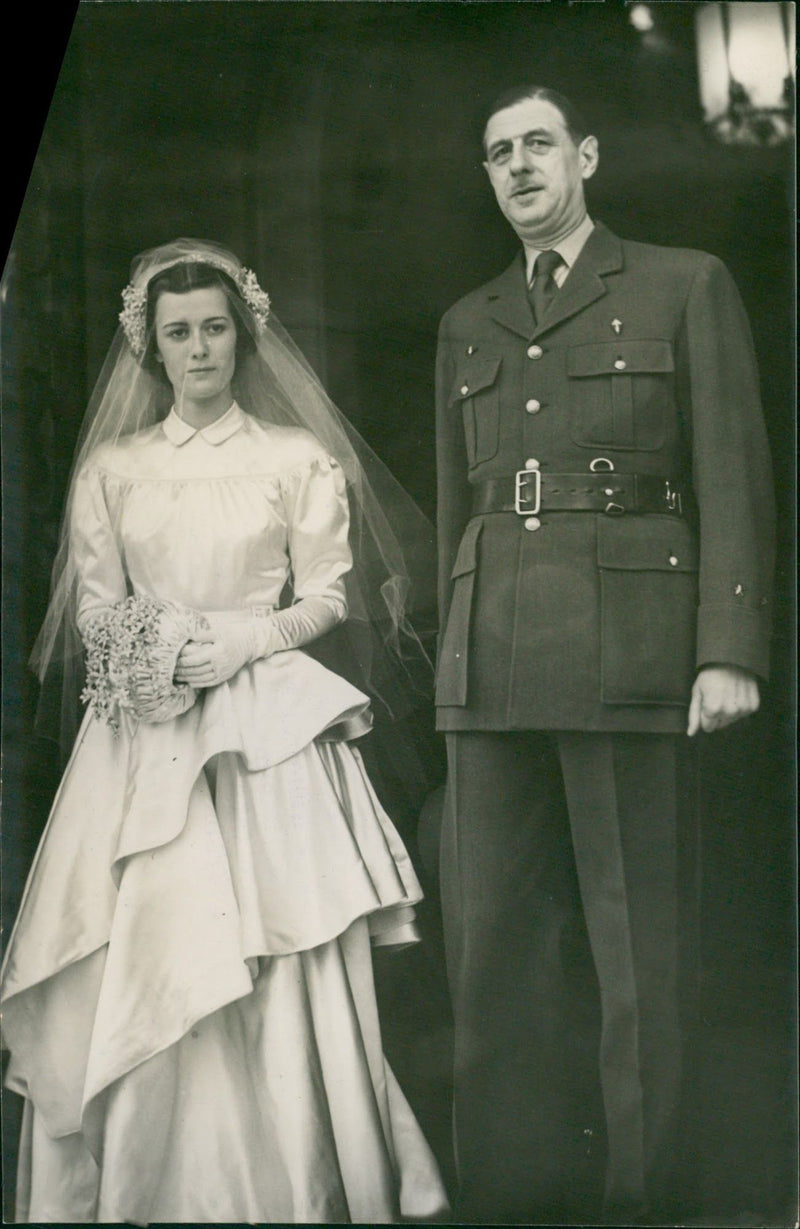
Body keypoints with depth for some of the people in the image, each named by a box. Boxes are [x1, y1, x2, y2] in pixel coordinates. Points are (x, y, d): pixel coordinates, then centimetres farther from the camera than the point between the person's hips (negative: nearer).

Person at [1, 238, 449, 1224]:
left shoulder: (298, 459, 7)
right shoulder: (111, 467, 13)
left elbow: (327, 597, 6)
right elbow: (94, 605, 10)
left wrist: (239, 640, -10)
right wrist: (155, 652, -9)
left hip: (265, 727, -2)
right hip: (144, 731, 2)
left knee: (273, 971, -7)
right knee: (127, 968, -3)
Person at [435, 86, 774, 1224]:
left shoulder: (684, 287, 6)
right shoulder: (470, 325, 19)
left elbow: (734, 479, -1)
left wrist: (730, 651, -10)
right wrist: (461, 655, 16)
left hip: (625, 648, -4)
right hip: (493, 659, 5)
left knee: (629, 936, -1)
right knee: (497, 932, 2)